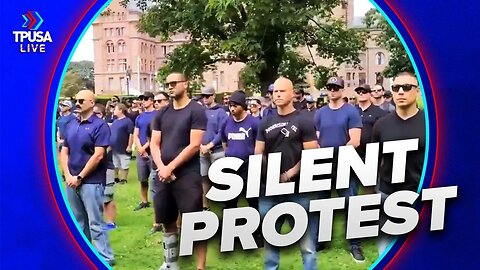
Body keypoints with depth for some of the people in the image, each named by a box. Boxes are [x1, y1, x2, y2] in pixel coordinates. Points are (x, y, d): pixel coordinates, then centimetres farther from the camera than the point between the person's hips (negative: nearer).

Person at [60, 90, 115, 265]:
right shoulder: (71, 126, 12)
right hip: (72, 181, 7)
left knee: (95, 223, -3)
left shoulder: (100, 125, -8)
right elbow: (64, 152, 10)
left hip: (91, 182, -7)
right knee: (78, 222, 16)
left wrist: (80, 177, -13)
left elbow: (98, 155, -15)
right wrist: (68, 176, -4)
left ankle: (105, 259, 6)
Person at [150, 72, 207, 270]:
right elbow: (154, 144, 8)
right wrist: (162, 168, -9)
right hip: (164, 175, 6)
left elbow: (194, 145, -13)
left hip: (187, 175, -6)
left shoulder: (196, 111, -5)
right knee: (168, 222, 14)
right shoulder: (161, 114, 12)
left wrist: (171, 167, -14)